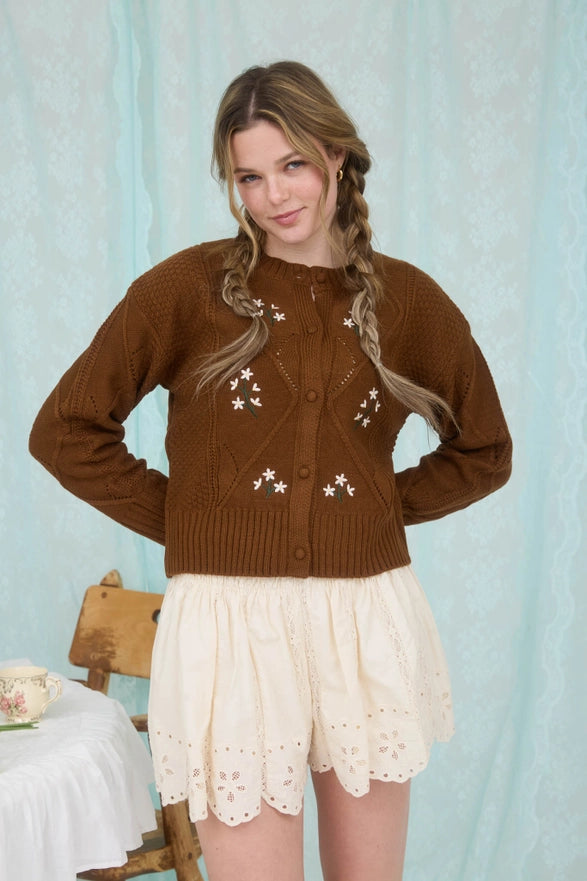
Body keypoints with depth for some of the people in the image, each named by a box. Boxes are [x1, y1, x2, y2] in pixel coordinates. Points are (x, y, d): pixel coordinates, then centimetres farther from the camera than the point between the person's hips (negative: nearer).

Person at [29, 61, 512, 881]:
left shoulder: (405, 299, 6)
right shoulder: (190, 286, -1)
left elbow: (484, 451, 18)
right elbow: (65, 430, 1)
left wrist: (380, 507, 7)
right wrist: (185, 519, -1)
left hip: (368, 621, 3)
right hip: (234, 622, -2)